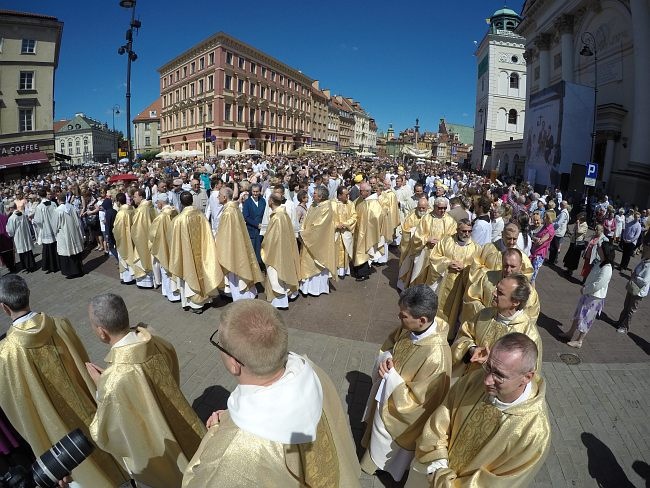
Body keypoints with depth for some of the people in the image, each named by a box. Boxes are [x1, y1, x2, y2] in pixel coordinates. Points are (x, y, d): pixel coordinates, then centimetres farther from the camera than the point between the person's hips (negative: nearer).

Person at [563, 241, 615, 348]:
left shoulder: (606, 269, -28)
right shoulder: (600, 263, 0)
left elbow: (597, 286, -30)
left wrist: (584, 290, -15)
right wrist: (584, 287, 2)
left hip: (595, 298, -9)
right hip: (588, 294, 9)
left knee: (585, 319, 5)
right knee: (578, 314, 21)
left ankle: (579, 341, 19)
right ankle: (570, 333, 37)